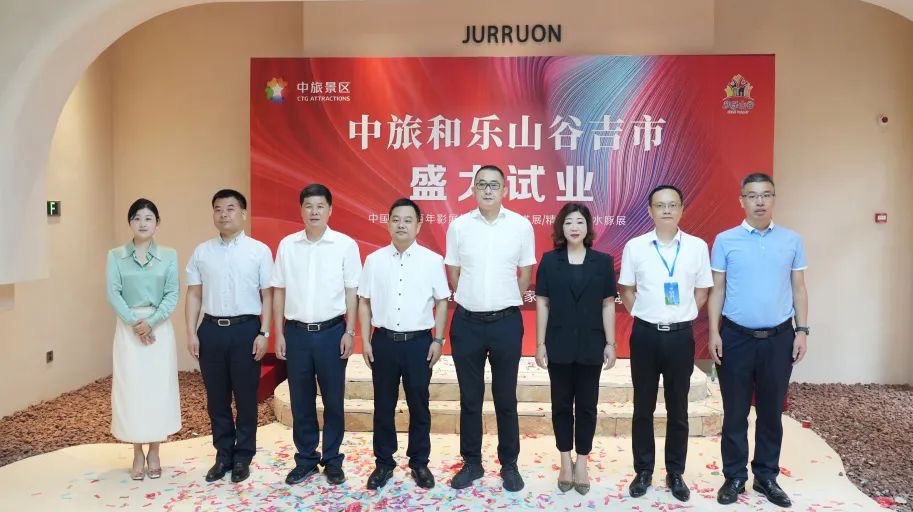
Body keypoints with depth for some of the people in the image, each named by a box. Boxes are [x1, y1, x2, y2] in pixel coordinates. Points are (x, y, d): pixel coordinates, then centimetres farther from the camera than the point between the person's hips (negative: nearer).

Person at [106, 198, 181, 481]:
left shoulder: (169, 255, 3)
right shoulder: (116, 256, 4)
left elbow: (172, 294, -4)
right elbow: (113, 293, -4)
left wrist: (151, 322, -16)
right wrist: (134, 323, -16)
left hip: (160, 328, 0)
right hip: (128, 329, 0)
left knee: (159, 388, 3)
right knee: (131, 389, 3)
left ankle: (154, 452, 17)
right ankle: (138, 454, 17)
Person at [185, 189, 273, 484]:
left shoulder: (259, 250, -2)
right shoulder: (202, 252, 7)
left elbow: (267, 295, -2)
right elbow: (194, 295, 8)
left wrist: (263, 333, -8)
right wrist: (191, 333, 2)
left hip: (246, 329, -3)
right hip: (211, 329, 3)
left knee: (246, 397, 7)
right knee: (216, 398, 12)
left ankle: (243, 458, 23)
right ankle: (223, 456, 27)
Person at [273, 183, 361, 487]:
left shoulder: (345, 245, -4)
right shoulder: (287, 245, 3)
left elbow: (351, 291, -1)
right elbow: (279, 291, 6)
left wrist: (350, 332, -4)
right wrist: (279, 334, 4)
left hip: (331, 331, -2)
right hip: (296, 332, 2)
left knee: (333, 400, 8)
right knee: (301, 401, 11)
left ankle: (332, 461, 23)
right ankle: (305, 459, 26)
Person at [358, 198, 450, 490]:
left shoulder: (432, 260, -3)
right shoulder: (374, 260, 0)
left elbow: (441, 302, 1)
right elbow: (364, 302, 5)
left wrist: (438, 340, -3)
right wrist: (365, 341, 1)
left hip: (419, 342, -1)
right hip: (384, 340, 1)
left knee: (419, 406, 10)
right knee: (383, 405, 11)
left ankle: (419, 463, 26)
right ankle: (384, 462, 27)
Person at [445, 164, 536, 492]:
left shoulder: (521, 225, -3)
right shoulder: (458, 225, -1)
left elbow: (525, 273, 7)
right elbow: (453, 272, 9)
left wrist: (506, 303, 9)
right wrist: (473, 300, 10)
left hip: (506, 321, -1)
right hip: (467, 321, 1)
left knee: (505, 398, 10)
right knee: (470, 398, 11)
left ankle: (509, 464, 24)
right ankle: (472, 463, 25)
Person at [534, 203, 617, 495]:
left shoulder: (602, 261, 1)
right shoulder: (549, 261, 0)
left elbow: (608, 305, 2)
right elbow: (542, 304, 0)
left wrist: (611, 343, -1)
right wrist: (540, 343, -2)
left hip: (591, 345, 0)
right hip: (559, 344, 0)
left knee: (587, 405, 8)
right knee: (561, 404, 10)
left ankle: (582, 462, 22)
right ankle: (565, 461, 24)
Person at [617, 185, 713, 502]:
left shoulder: (697, 247, -1)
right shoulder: (635, 246, -1)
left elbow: (702, 291, 8)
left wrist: (681, 317, 4)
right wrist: (643, 316, 3)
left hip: (680, 335, 0)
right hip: (645, 333, 0)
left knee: (678, 408, 10)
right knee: (643, 407, 9)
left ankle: (675, 473, 24)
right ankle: (643, 471, 22)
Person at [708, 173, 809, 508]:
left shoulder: (792, 240, 3)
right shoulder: (725, 240, -2)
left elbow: (799, 289, 7)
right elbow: (717, 290, 0)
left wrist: (802, 330, 1)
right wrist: (714, 333, -6)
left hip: (779, 338, 2)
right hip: (736, 337, -1)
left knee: (772, 412, 11)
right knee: (735, 412, 7)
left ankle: (766, 477, 26)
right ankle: (734, 477, 20)